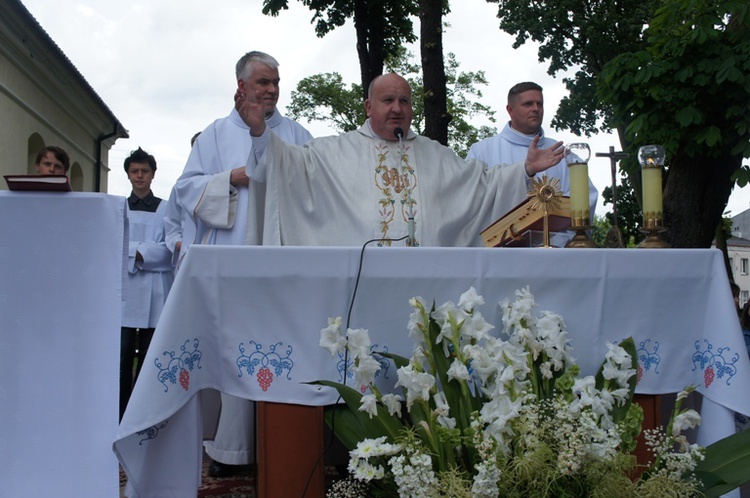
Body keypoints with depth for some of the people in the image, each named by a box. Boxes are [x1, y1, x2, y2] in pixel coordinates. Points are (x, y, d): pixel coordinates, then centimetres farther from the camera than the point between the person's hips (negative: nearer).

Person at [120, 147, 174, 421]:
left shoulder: (166, 209, 10)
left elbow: (169, 248, -2)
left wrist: (135, 252, -10)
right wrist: (141, 251, -10)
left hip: (155, 290, 0)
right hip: (124, 286, 1)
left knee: (149, 356, 1)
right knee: (122, 354, -5)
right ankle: (120, 412, 1)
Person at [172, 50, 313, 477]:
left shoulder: (297, 134, 16)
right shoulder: (217, 134, 14)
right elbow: (188, 187, 8)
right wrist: (233, 179, -6)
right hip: (232, 261, -1)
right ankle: (233, 447, 2)